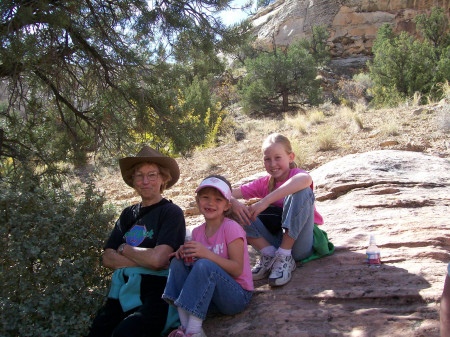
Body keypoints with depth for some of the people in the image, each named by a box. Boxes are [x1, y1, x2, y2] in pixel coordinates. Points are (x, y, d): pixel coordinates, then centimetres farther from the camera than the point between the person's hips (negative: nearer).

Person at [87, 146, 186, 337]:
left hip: (156, 294, -5)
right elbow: (107, 258, 5)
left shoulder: (171, 212, -3)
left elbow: (157, 259, -16)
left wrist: (125, 249, 1)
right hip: (122, 292, 5)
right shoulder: (129, 214, 15)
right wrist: (146, 261, -9)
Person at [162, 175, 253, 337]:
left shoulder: (231, 228, -12)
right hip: (210, 296, 6)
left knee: (205, 265, -30)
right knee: (177, 263, -8)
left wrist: (207, 254, -29)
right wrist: (186, 252, -11)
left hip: (237, 296, -6)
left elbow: (237, 269, -18)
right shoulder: (197, 232, 6)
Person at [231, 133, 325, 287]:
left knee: (301, 192, -28)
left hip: (301, 244, -4)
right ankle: (269, 255, -10)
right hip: (276, 241, 4)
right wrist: (234, 203, -28)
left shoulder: (296, 175, -10)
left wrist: (265, 201, -41)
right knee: (240, 212, -9)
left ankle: (284, 257, -21)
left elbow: (305, 179, -38)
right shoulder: (263, 184, 4)